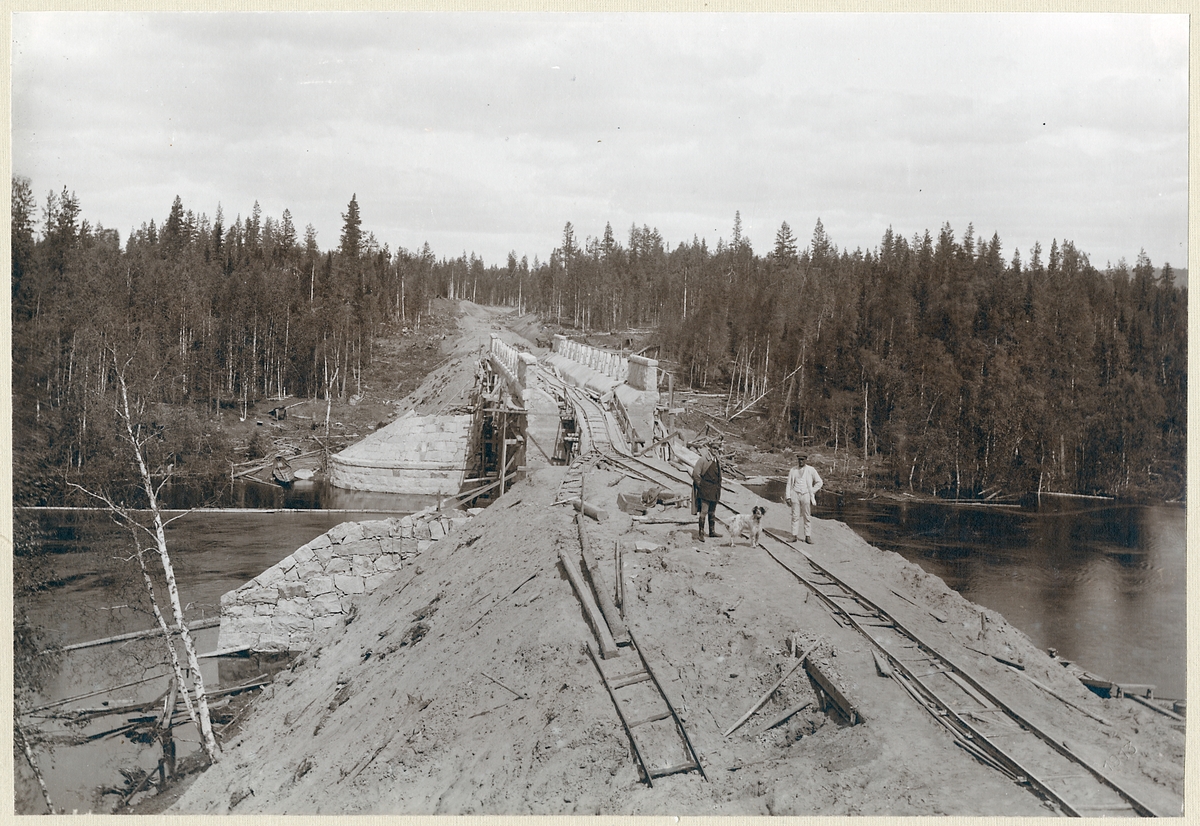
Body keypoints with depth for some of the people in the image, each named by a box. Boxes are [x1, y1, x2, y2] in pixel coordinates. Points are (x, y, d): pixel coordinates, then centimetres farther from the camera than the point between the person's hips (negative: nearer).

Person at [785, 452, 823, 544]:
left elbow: (819, 482, 7)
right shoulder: (793, 470, 7)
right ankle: (794, 535, 1)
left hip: (806, 495, -1)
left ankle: (808, 536, 3)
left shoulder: (811, 470, 2)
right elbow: (789, 484, 11)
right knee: (795, 516, -2)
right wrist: (788, 497, 4)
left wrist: (812, 492, 1)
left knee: (807, 517, -1)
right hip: (795, 495, 1)